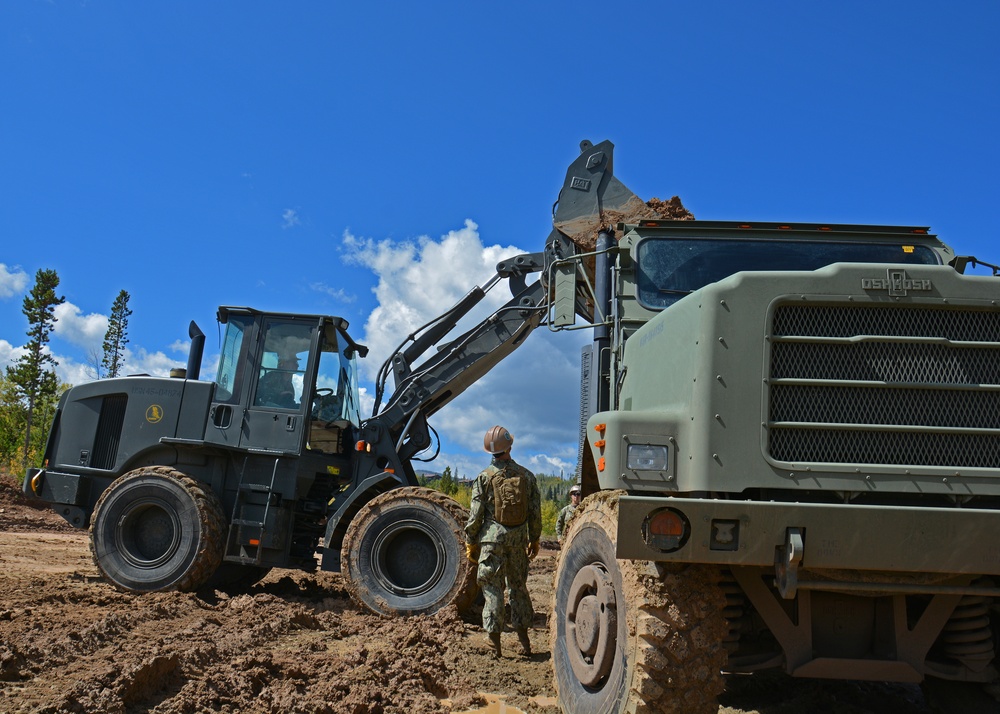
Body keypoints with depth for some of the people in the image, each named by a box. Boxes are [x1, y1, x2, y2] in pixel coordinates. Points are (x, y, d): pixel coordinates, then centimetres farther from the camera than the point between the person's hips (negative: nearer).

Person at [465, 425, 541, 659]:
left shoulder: (484, 477, -7)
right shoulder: (526, 475, 2)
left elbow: (475, 515, -6)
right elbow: (535, 512, 6)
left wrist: (470, 543, 4)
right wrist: (534, 539, 18)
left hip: (492, 538, -3)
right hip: (519, 538, 3)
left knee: (493, 589, 3)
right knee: (519, 587, 15)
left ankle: (495, 644, 5)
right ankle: (524, 641, 19)